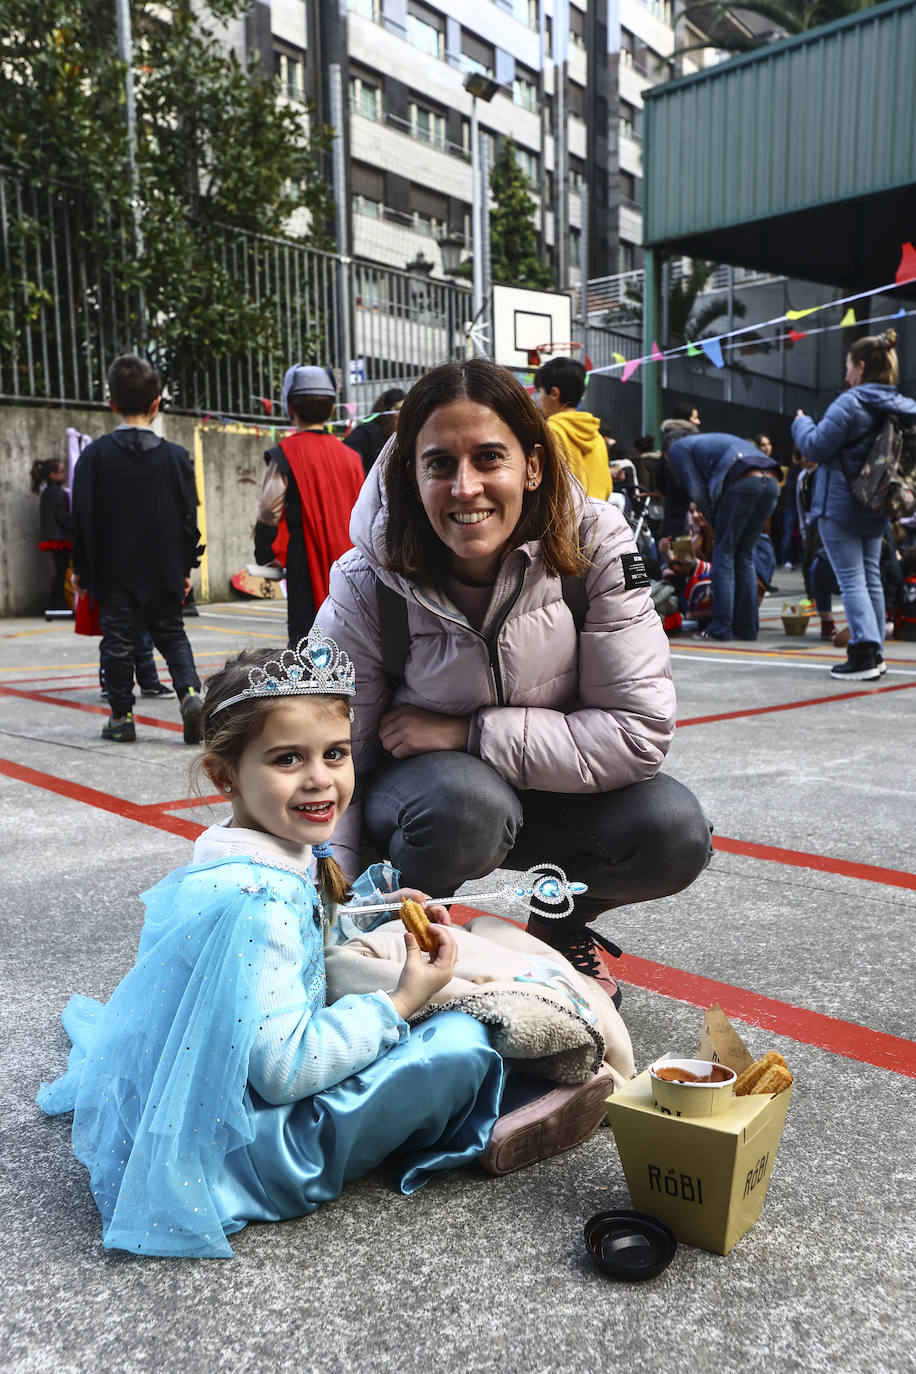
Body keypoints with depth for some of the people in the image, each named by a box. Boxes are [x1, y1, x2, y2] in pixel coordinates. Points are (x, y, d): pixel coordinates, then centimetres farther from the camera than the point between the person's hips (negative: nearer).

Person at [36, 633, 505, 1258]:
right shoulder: (253, 902, -30)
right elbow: (284, 1067, -30)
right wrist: (400, 1004, -20)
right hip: (247, 1146, -10)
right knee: (460, 1043, -15)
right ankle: (493, 1131, 11)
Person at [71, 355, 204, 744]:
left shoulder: (95, 455, -6)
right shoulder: (176, 456, -2)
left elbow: (83, 518, -5)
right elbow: (189, 518, 1)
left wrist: (81, 568, 4)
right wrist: (186, 568, 10)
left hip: (114, 571, -1)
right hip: (165, 570, 2)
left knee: (118, 641, 7)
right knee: (172, 634, 14)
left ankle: (121, 717, 12)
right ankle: (189, 691, -8)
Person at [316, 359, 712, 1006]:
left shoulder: (595, 543, -21)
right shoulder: (367, 588, -21)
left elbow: (641, 730, -23)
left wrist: (470, 732, -25)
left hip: (554, 787, 2)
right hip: (419, 788, -1)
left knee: (674, 831, -25)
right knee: (464, 804, -37)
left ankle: (564, 919, 10)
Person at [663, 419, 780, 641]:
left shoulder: (677, 447, 16)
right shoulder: (710, 439, 37)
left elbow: (698, 491, 6)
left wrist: (715, 524, 14)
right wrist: (718, 524, 22)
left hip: (742, 482, -7)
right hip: (770, 483, 7)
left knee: (724, 553, 2)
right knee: (745, 555, 13)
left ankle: (721, 628, -1)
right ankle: (747, 627, 14)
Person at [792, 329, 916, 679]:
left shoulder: (850, 403, -17)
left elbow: (816, 447, -16)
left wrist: (801, 423, 2)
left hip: (839, 505, -8)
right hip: (875, 509, 8)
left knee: (851, 579, -6)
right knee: (871, 575, 14)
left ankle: (864, 653, -10)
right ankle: (875, 652, 18)